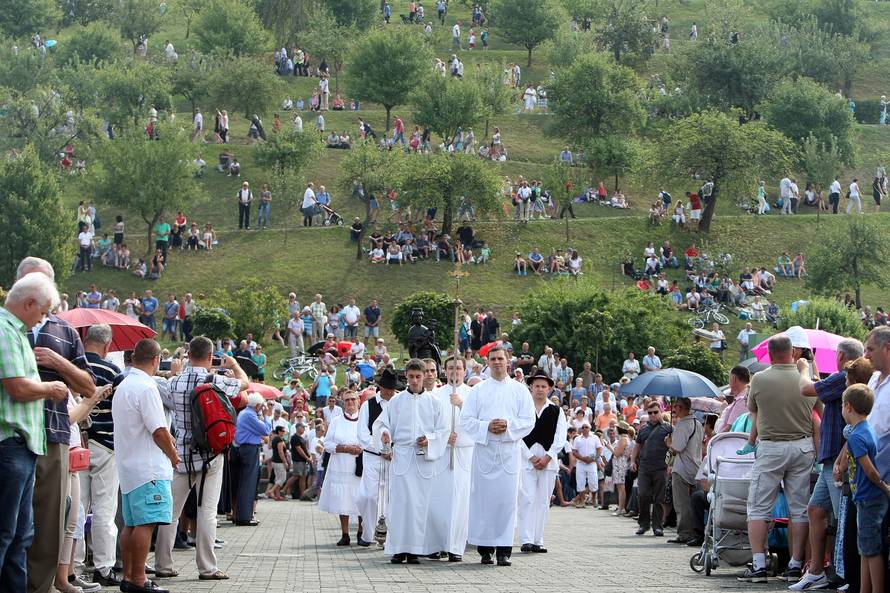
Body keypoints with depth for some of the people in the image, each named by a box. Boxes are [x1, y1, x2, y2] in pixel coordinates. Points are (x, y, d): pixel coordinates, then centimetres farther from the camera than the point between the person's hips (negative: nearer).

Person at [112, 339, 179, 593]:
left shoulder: (122, 387, 15)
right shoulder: (146, 388, -15)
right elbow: (159, 431, -16)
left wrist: (166, 437, 20)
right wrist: (173, 455, -2)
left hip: (128, 466, 10)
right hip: (149, 467, -10)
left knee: (131, 523, 12)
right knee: (146, 523, -10)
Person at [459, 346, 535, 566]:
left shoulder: (520, 390, 10)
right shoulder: (477, 391, 9)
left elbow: (529, 421, 4)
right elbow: (466, 420, 3)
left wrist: (508, 426, -13)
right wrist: (487, 427, -13)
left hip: (509, 451, 0)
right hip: (484, 449, 0)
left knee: (507, 499, -5)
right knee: (483, 498, -2)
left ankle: (504, 549, -4)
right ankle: (485, 548, 3)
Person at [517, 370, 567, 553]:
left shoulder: (556, 411, 10)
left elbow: (560, 438, 5)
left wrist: (547, 457, -7)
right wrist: (531, 457, -9)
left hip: (549, 461, 2)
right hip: (526, 460, -2)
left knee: (543, 502, 3)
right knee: (527, 499, -10)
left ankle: (538, 541, 7)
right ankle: (526, 540, -12)